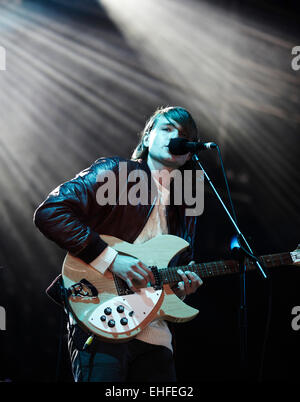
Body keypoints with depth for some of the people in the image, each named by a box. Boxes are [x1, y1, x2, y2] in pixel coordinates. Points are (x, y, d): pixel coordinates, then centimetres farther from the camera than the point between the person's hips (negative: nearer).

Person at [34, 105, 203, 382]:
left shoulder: (185, 210, 21)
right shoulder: (115, 172, 1)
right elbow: (49, 212, -12)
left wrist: (182, 286, 3)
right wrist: (110, 258, -18)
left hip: (155, 334, 7)